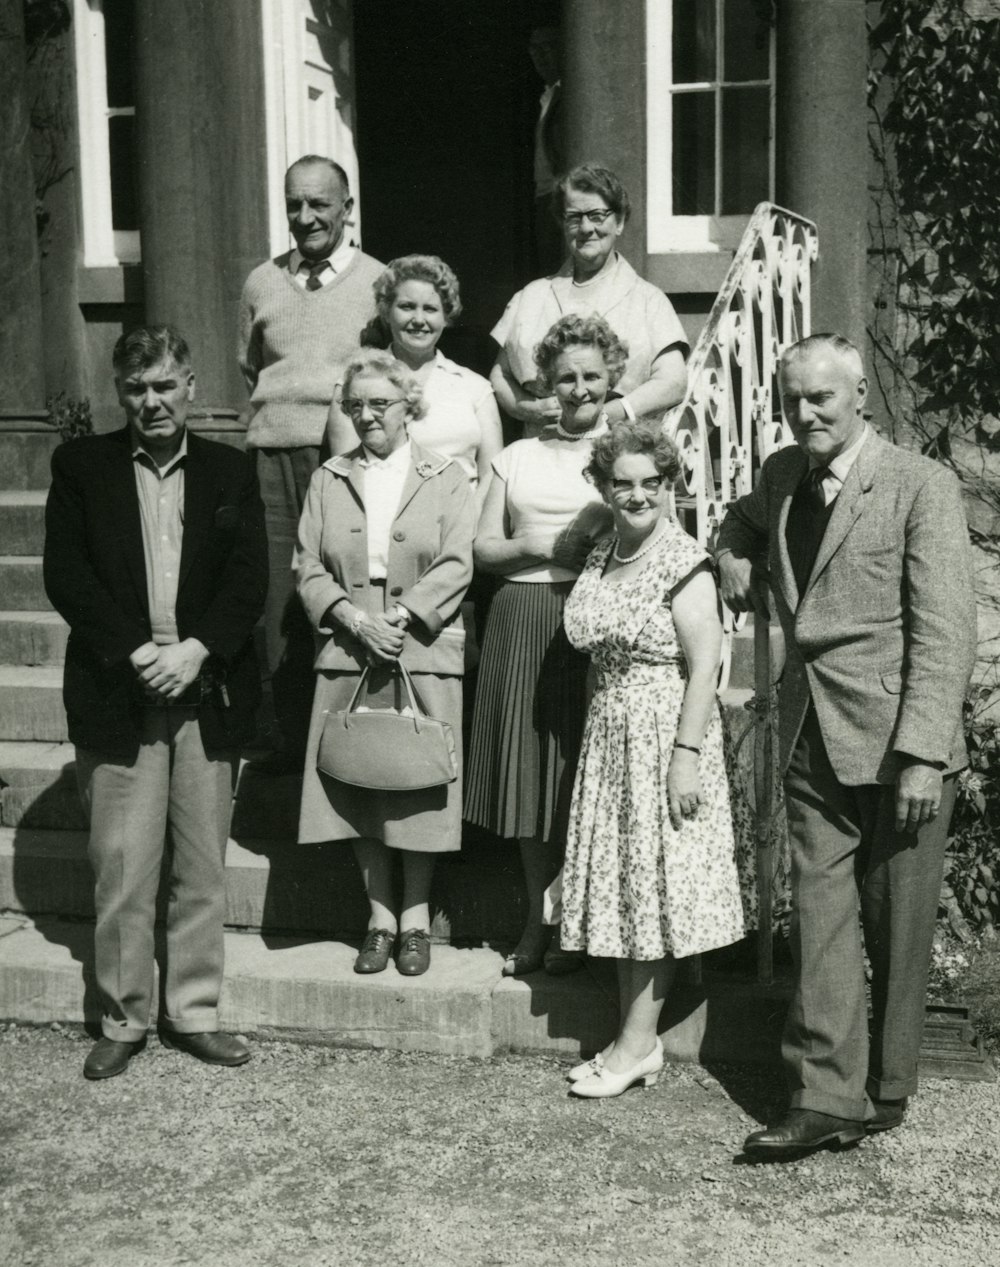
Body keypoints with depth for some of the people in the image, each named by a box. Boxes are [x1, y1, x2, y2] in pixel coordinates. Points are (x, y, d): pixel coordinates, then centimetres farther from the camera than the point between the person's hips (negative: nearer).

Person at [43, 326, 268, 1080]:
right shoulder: (81, 467, 6)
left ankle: (195, 1013, 20)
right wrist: (134, 653, -13)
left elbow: (250, 578, 2)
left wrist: (196, 651, -13)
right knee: (122, 870, 2)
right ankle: (124, 1019, 16)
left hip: (209, 696, 1)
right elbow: (66, 575, -2)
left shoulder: (230, 472, 9)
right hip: (117, 698, -1)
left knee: (202, 868, 7)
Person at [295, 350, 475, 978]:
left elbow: (455, 567, -4)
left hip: (423, 653, -2)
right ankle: (381, 918, 17)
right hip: (349, 654, 2)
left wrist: (401, 618, -15)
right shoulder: (329, 479, 12)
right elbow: (309, 567, 5)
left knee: (418, 786, 2)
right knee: (358, 788, 5)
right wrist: (352, 617, -11)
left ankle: (417, 919, 16)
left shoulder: (447, 479, 6)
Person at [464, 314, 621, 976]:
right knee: (530, 772, 5)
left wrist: (603, 543, -15)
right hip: (524, 620, 3)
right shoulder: (519, 456, 16)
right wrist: (533, 545, -4)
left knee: (584, 773, -2)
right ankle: (538, 921, 16)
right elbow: (483, 547, 13)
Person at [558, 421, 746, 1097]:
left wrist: (686, 755, -20)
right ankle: (632, 1040, 18)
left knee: (654, 883, -1)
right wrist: (601, 727, 8)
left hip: (665, 731, -7)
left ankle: (640, 1043, 8)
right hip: (609, 736, 7)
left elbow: (704, 665, -16)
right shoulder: (600, 559, 9)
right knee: (620, 885, 10)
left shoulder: (683, 561, -12)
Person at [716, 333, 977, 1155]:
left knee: (898, 932, 7)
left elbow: (945, 632, -12)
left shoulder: (921, 485, -7)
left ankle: (884, 1093, 21)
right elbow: (743, 524, 36)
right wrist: (736, 559, 12)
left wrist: (921, 754, -18)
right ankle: (826, 1096, 6)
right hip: (812, 741, 5)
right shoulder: (782, 476, 11)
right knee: (821, 917, 2)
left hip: (897, 744, -5)